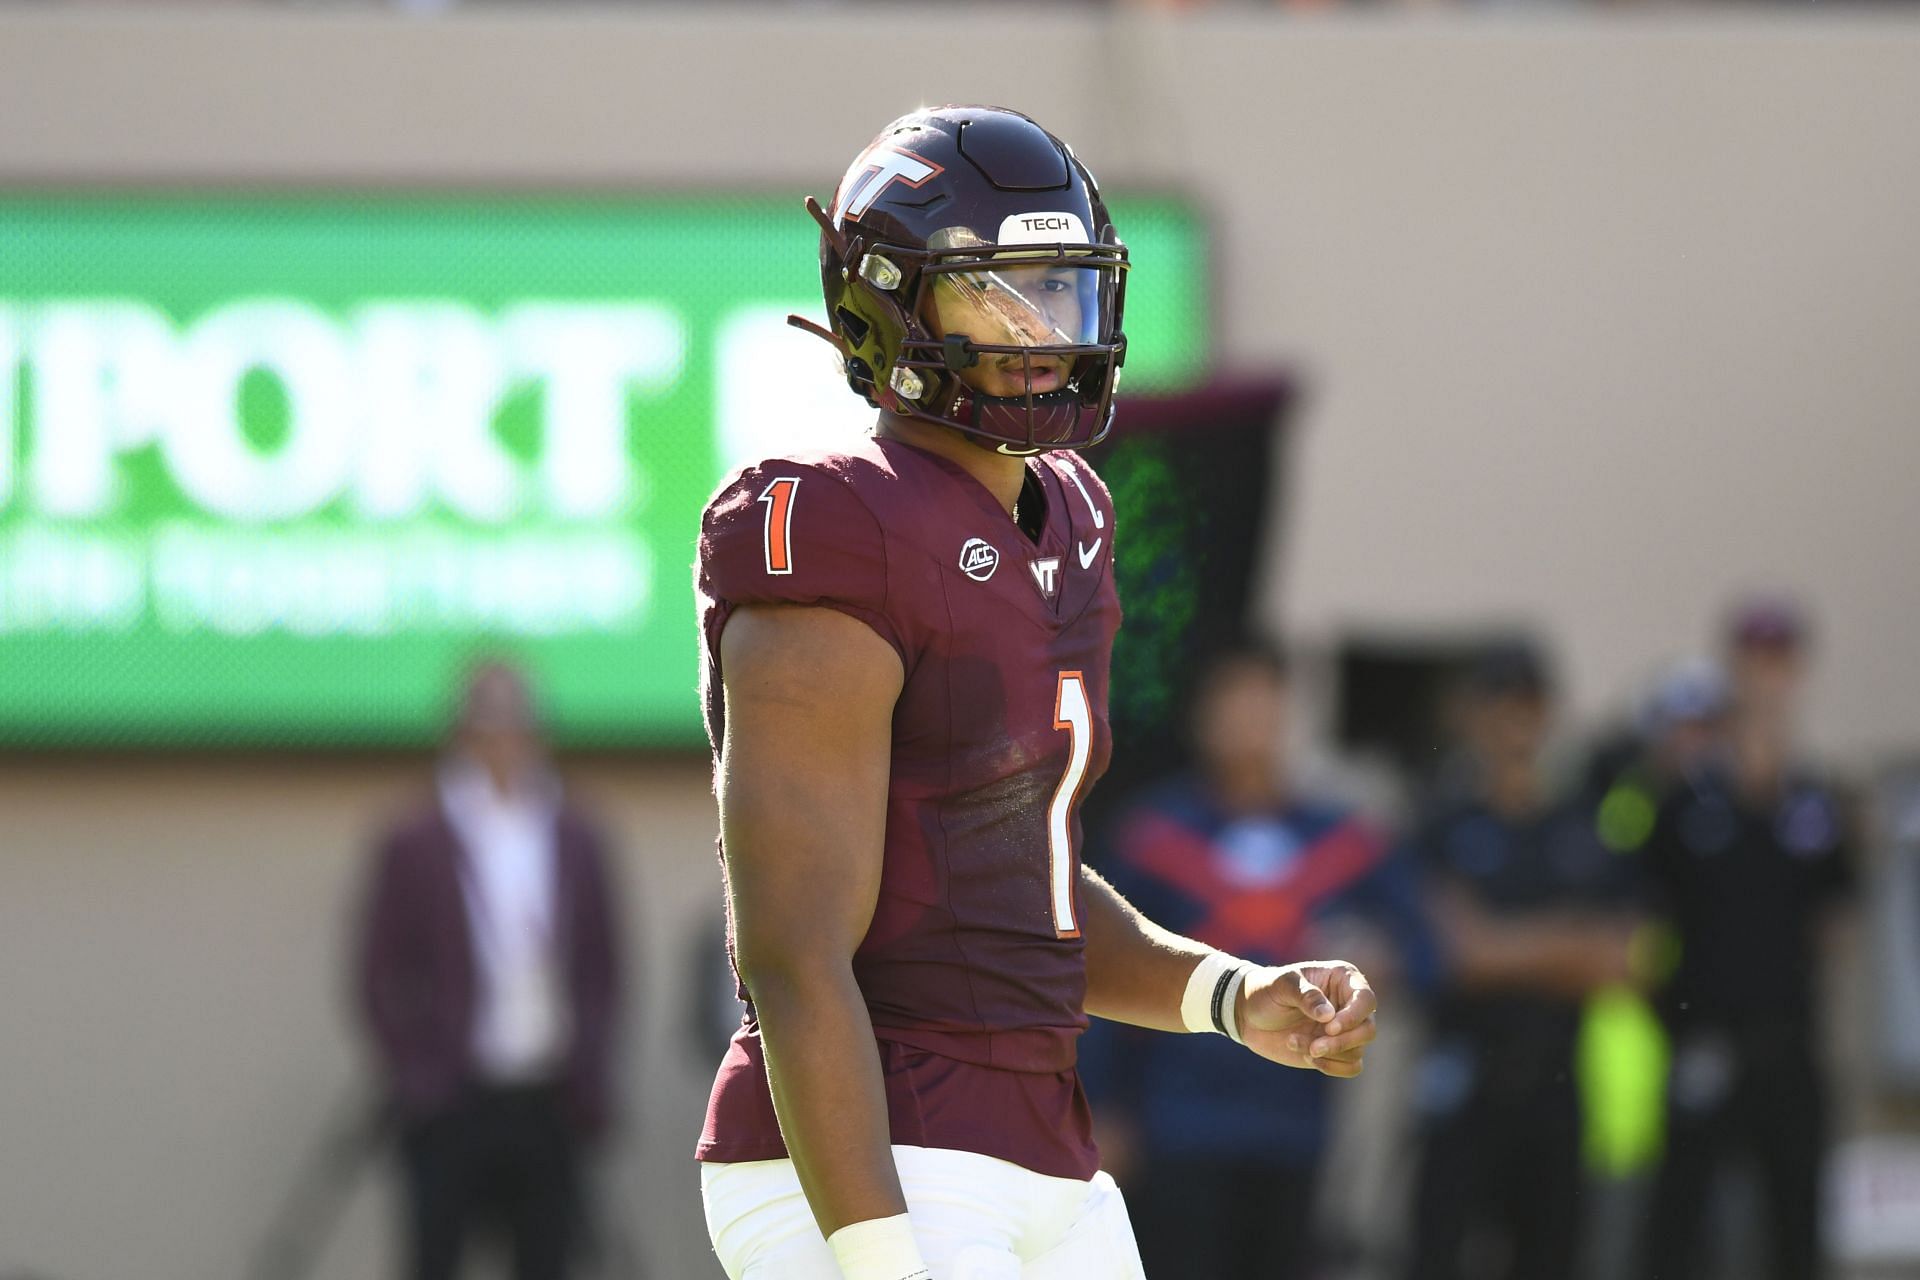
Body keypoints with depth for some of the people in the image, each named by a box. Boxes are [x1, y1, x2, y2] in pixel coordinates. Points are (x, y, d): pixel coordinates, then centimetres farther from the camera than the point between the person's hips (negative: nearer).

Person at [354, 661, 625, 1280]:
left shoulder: (576, 841, 11)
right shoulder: (416, 846, 1)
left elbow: (601, 971, 15)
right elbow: (383, 977, 2)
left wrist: (590, 1086, 5)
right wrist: (418, 1080, -7)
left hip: (548, 1107, 3)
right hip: (454, 1104, -3)